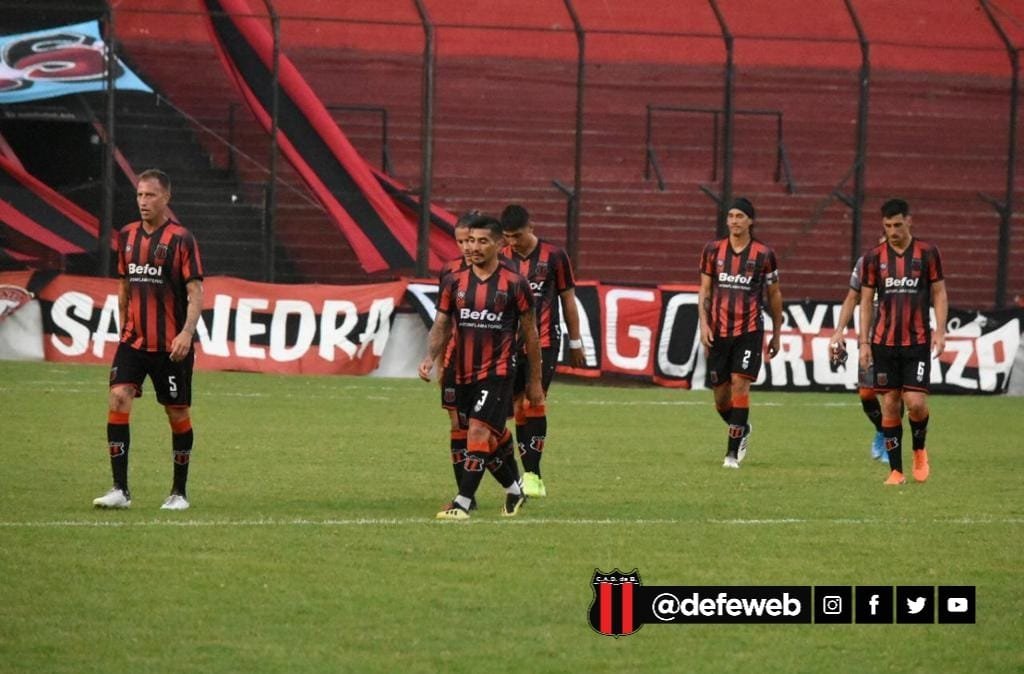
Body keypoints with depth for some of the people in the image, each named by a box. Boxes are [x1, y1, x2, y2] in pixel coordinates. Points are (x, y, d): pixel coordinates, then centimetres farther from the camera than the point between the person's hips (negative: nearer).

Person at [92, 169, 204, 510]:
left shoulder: (181, 239, -8)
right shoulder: (127, 236, 8)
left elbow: (195, 291, -11)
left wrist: (187, 332, -23)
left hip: (171, 345, -4)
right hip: (134, 339, 4)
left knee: (178, 412, 4)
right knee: (118, 398, -13)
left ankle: (179, 492, 18)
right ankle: (120, 489, -13)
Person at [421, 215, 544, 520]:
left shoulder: (514, 284, -4)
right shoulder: (455, 282, 5)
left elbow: (530, 333, 2)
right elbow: (441, 326, 8)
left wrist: (535, 381, 5)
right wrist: (430, 358, -12)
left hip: (498, 372, -5)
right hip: (464, 373, 5)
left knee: (479, 432, -18)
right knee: (491, 442, 12)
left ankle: (462, 503, -19)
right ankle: (514, 491, 34)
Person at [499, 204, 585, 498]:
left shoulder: (553, 256, -2)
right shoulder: (501, 258, 5)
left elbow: (568, 299, 6)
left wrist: (575, 342, 8)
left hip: (544, 341, -3)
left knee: (534, 403, -13)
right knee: (518, 407, 3)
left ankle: (533, 474, -12)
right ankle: (529, 472, 11)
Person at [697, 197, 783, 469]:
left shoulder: (764, 254, -1)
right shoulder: (713, 250, 5)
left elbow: (774, 295, 8)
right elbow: (704, 290, 9)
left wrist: (777, 333, 11)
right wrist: (704, 323, -4)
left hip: (749, 331, -3)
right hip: (718, 331, 3)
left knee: (740, 383, -15)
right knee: (720, 394, 6)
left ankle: (732, 452, -13)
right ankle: (742, 429, 36)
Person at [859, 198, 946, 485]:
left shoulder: (927, 252, 1)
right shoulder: (874, 257, 4)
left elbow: (939, 293, 5)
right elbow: (866, 300, 7)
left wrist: (940, 331, -7)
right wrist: (864, 342, 1)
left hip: (918, 342, -2)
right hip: (884, 342, 2)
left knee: (916, 402, -11)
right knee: (890, 405, 0)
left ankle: (919, 450, 18)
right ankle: (896, 470, 7)